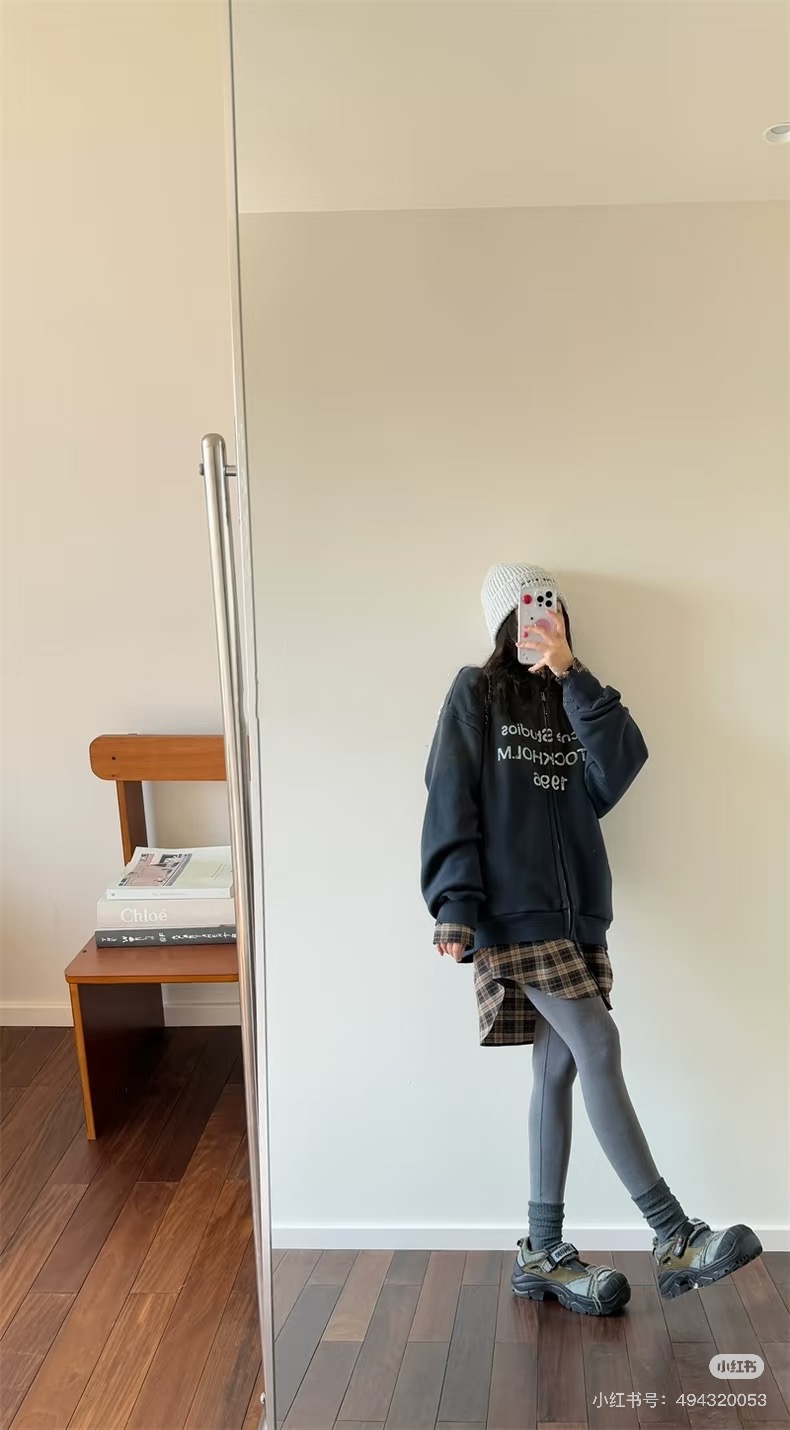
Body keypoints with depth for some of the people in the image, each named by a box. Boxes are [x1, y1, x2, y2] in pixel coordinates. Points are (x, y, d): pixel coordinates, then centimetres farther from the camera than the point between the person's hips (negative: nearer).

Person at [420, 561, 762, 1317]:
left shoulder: (575, 700, 15)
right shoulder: (476, 694, 0)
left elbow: (621, 767, -5)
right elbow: (450, 802, -6)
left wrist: (570, 671, -12)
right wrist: (455, 906, -14)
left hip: (578, 910, 6)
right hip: (514, 911, -6)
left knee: (559, 1070, 7)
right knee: (599, 1051, -10)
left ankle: (543, 1253, 18)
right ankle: (674, 1237, 1)